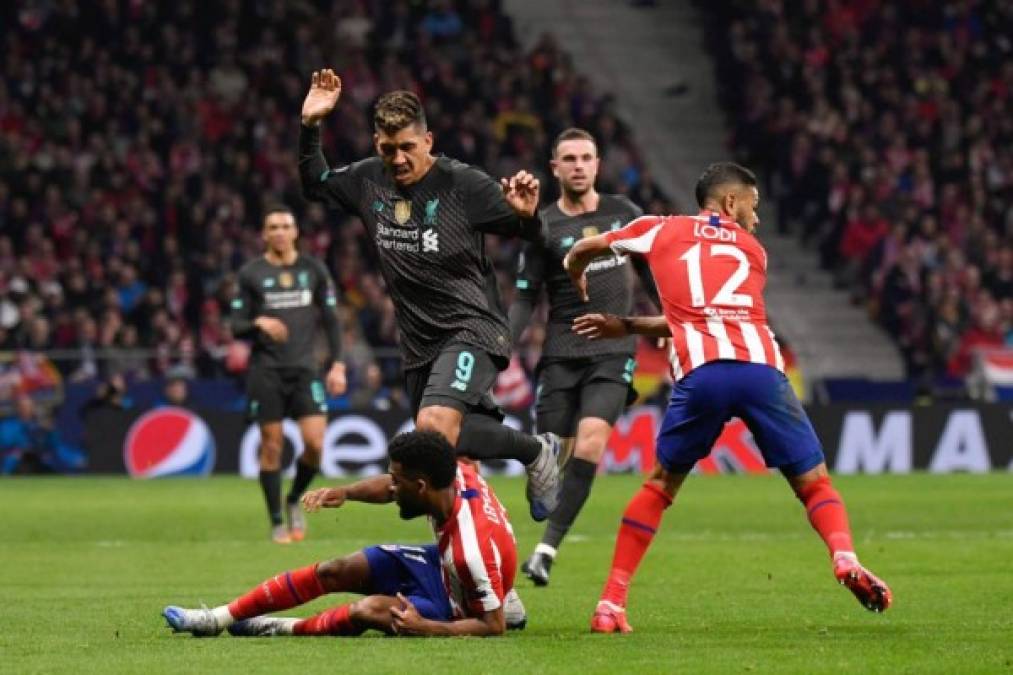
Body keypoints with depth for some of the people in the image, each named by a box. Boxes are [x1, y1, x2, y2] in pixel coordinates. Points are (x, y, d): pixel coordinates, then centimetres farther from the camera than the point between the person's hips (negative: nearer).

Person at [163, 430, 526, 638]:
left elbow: (494, 626, -31)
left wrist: (425, 629, -36)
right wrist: (345, 493, -13)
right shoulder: (453, 475, -19)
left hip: (455, 609, -9)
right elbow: (389, 487, 3)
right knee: (333, 571, 2)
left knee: (369, 609, -32)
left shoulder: (472, 549, -40)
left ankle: (283, 629, -5)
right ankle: (220, 618, 6)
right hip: (441, 562, 9)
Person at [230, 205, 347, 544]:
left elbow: (331, 320, 10)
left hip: (304, 368, 1)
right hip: (266, 372, -1)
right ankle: (277, 523, 8)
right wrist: (259, 323, -20)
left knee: (315, 443, -10)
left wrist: (337, 364, 2)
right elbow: (237, 326, 2)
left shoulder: (314, 270, 7)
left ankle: (294, 501, 16)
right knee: (272, 446, -2)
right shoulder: (250, 274, 2)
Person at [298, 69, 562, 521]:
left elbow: (528, 233, -8)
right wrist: (310, 126, 7)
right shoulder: (368, 181, 4)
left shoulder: (461, 184, -11)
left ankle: (536, 452, -9)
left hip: (470, 329, -7)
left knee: (435, 426, -29)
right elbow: (314, 186, 21)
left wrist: (526, 214, -31)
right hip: (418, 343, 7)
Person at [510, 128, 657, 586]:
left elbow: (649, 269, 20)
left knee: (590, 440, -20)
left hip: (613, 350, 0)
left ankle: (547, 548, -22)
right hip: (561, 353, 0)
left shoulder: (623, 213, 8)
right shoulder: (543, 227, 0)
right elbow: (525, 297, 1)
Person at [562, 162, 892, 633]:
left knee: (661, 485, 18)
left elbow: (582, 252, 35)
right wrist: (627, 327, 38)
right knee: (814, 484, 9)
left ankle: (611, 603, 11)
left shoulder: (664, 230, 23)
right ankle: (845, 559, -20)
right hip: (760, 367, 0)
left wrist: (577, 280, 58)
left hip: (699, 372, 0)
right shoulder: (753, 251, 27)